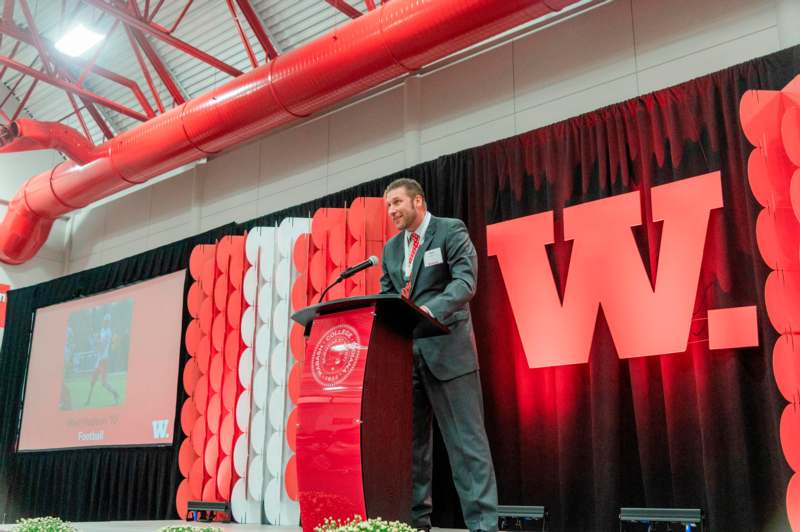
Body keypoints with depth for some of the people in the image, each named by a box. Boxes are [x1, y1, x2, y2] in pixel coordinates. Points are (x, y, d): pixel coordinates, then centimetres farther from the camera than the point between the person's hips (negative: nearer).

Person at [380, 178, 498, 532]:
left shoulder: (451, 231, -1)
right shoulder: (391, 248, 18)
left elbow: (465, 280, -15)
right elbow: (386, 296, 16)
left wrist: (432, 310, -32)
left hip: (446, 349, -6)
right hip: (405, 352, 6)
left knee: (465, 440, -5)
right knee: (410, 440, 9)